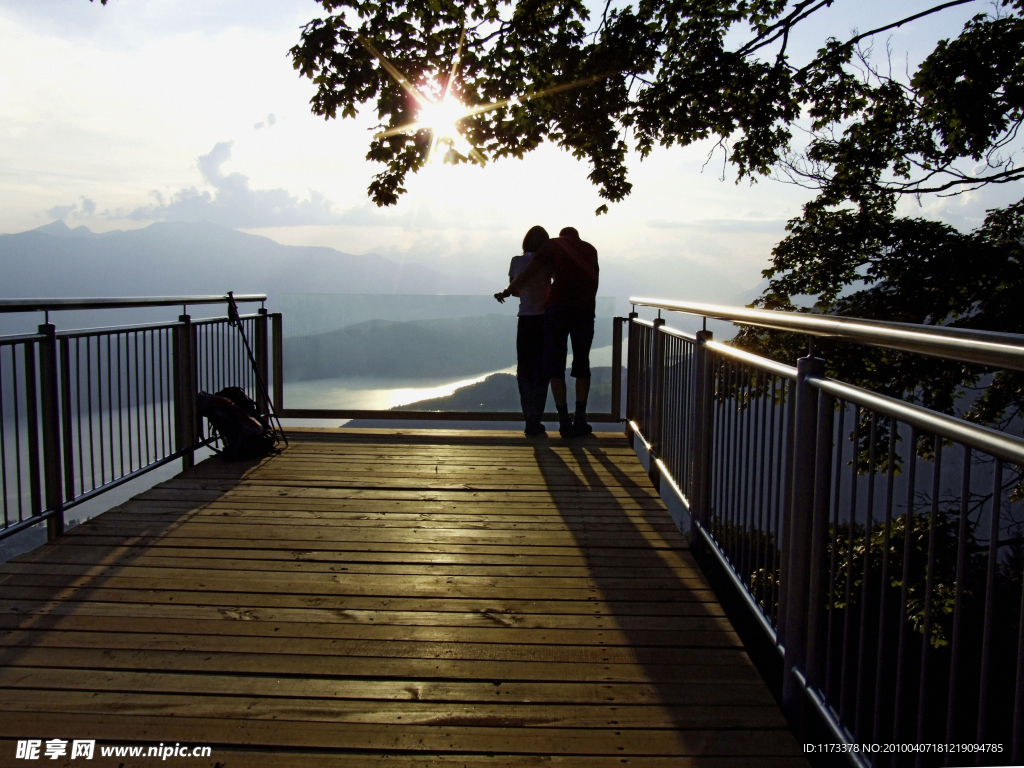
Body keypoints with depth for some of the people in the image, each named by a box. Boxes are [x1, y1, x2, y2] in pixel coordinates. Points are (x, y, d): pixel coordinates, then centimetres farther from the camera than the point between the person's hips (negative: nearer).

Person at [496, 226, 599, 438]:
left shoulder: (553, 244, 11)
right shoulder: (590, 249, 22)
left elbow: (528, 272, 4)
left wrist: (509, 291, 14)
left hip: (558, 306, -2)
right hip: (585, 309, 3)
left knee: (555, 365, 4)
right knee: (582, 365, 14)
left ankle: (564, 421, -3)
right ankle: (580, 418, 6)